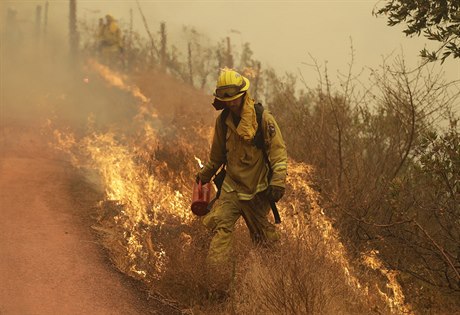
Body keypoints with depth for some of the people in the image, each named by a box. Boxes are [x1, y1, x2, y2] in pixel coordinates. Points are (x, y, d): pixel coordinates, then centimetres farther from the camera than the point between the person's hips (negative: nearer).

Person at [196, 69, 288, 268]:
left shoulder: (263, 119, -14)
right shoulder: (223, 120, 1)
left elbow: (278, 151, -13)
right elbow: (217, 153, 17)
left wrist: (278, 182, -22)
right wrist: (205, 175, 28)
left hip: (257, 189, -4)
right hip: (231, 186, 4)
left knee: (262, 232, 9)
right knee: (220, 226, -10)